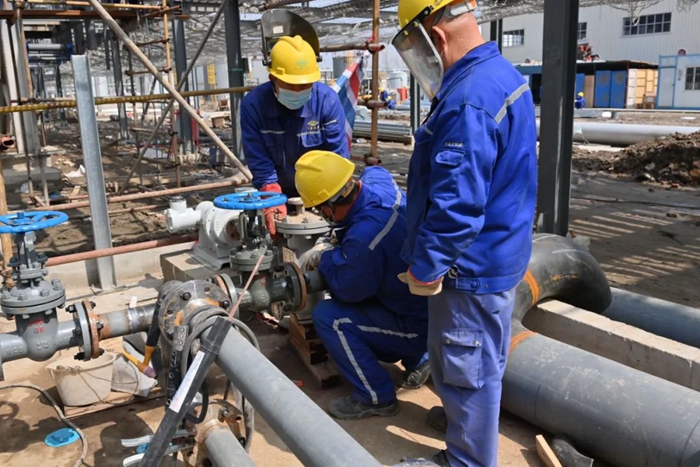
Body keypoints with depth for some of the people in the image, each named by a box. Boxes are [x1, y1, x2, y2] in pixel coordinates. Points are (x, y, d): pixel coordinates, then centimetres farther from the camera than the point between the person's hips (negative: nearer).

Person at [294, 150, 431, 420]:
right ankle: (417, 358, 25)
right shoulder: (376, 181, -11)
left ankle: (377, 398, 4)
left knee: (328, 317, -14)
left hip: (423, 324, -9)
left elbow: (347, 289, -19)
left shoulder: (364, 236, -35)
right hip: (434, 304, 9)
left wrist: (325, 256, 1)